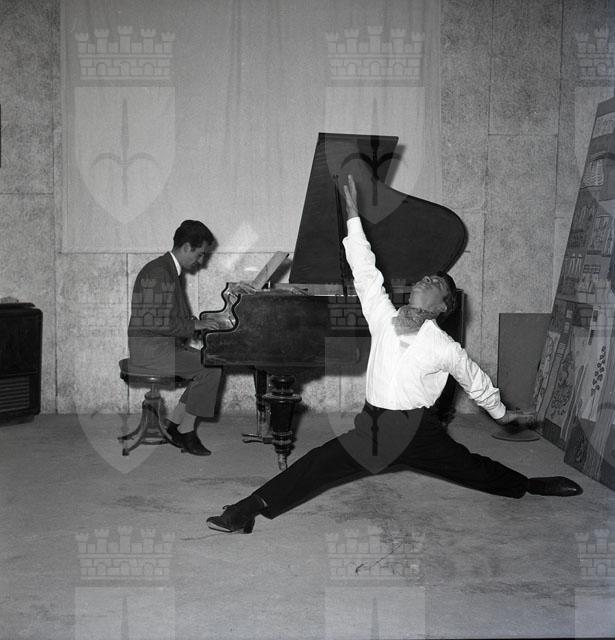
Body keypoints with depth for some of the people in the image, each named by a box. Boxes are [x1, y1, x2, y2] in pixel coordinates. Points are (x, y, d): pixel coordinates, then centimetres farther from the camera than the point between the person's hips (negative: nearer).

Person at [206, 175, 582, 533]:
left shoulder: (445, 349, -10)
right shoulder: (383, 317, -5)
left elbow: (476, 381, 7)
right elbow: (365, 272, -10)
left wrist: (501, 413, 22)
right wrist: (353, 215, -15)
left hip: (418, 433, -1)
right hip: (372, 428, 1)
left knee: (472, 469, 12)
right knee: (316, 466, -11)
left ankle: (530, 486, 38)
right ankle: (248, 510, -10)